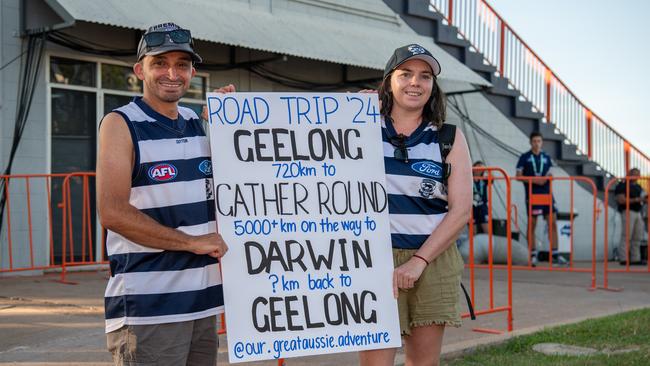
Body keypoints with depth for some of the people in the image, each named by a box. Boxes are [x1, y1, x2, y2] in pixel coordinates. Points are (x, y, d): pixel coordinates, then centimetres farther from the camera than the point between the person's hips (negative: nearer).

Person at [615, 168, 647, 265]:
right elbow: (621, 200, -16)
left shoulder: (638, 187, 21)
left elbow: (642, 198, 30)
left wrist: (644, 199, 5)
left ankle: (635, 258, 11)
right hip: (628, 212, -9)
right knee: (626, 236, -11)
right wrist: (636, 200, -19)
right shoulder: (622, 185, -5)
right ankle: (624, 259, -12)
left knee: (638, 237, 7)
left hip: (638, 212, 9)